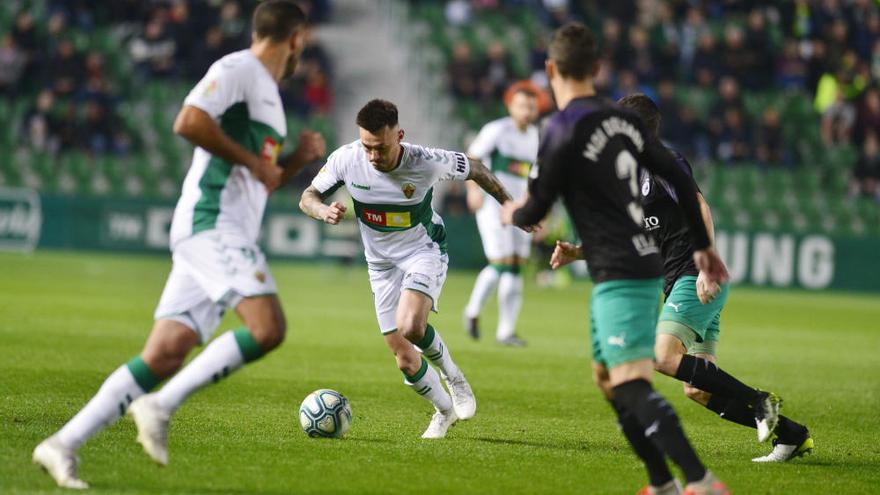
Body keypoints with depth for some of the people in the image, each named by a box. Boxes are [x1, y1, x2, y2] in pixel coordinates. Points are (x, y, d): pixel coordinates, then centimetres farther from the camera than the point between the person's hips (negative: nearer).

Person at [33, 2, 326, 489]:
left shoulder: (267, 93, 26)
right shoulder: (238, 69, -3)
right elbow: (189, 121, -19)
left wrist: (297, 160, 18)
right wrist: (252, 161, -12)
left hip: (221, 233, 9)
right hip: (213, 223, -9)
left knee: (162, 357, -1)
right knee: (268, 327, -22)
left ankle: (63, 444, -3)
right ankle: (160, 407, -20)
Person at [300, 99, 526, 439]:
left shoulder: (427, 163, -26)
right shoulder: (346, 159, -20)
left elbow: (473, 169, -6)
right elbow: (307, 197, -7)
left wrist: (507, 203, 2)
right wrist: (324, 211, -30)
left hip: (424, 251, -3)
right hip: (382, 262, 3)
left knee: (411, 327, -32)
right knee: (405, 361, 3)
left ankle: (451, 374, 0)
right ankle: (445, 410, 32)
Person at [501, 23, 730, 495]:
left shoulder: (563, 131, -12)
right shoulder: (623, 120, 10)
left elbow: (535, 212, -6)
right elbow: (680, 179, 13)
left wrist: (512, 214, 18)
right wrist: (702, 245, 22)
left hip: (619, 275, -9)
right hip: (643, 264, 9)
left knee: (631, 382, -17)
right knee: (606, 377, 18)